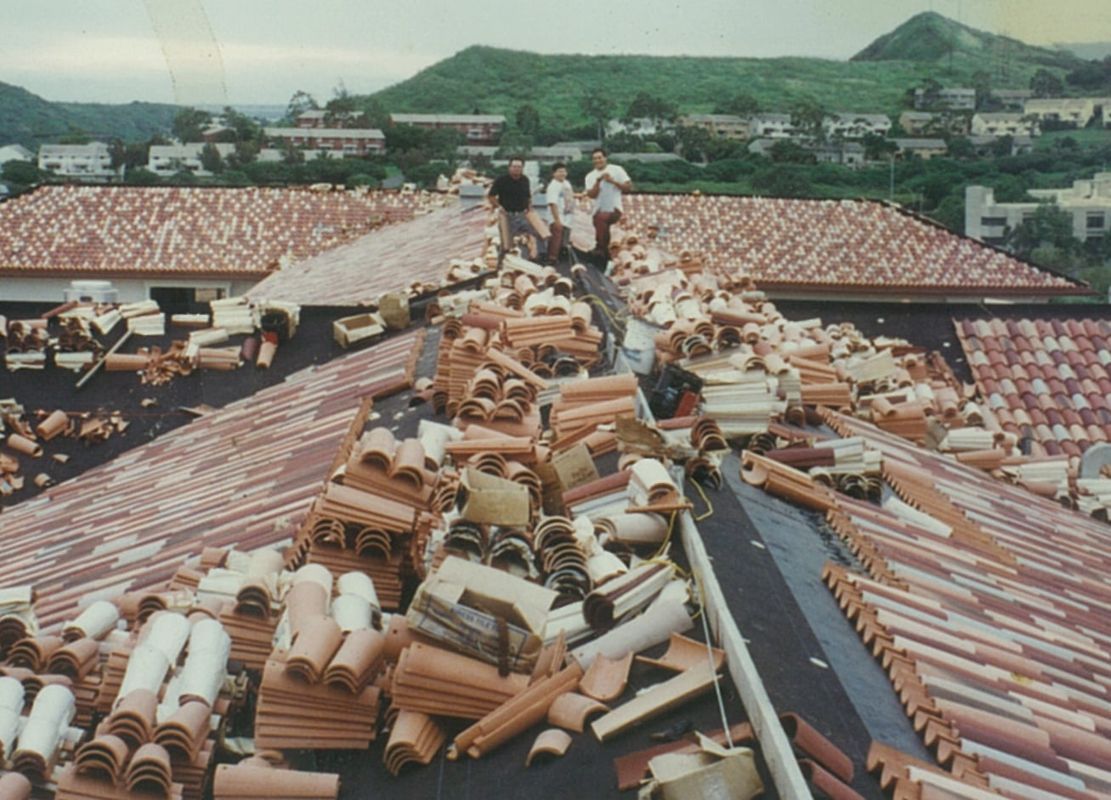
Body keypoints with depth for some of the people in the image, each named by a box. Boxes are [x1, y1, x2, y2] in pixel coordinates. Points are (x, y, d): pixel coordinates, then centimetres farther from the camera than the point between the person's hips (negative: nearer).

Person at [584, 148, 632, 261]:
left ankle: (601, 247, -23)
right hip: (599, 210, 5)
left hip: (614, 209, -5)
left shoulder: (616, 170, 0)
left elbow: (629, 187, -3)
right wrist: (598, 181, -16)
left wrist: (613, 181, -14)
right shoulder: (590, 176, 8)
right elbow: (591, 195, -4)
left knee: (601, 218, -32)